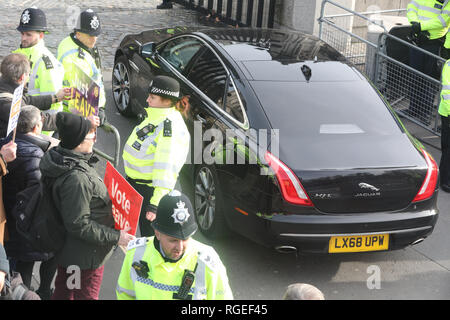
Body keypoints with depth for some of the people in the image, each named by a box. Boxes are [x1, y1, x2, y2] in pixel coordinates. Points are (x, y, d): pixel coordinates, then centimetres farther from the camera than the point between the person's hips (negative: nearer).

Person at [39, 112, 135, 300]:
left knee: (63, 293, 24)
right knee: (86, 295, 8)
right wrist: (115, 237, -22)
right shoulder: (76, 179, -33)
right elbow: (80, 225, -29)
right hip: (85, 256, -10)